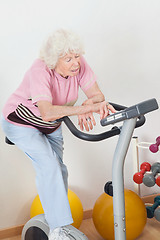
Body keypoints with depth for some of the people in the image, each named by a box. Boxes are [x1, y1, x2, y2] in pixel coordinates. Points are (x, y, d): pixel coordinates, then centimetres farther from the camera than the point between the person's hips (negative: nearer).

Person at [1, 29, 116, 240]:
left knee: (59, 170, 9)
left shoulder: (79, 65, -20)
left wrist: (89, 104, -41)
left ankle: (55, 217, 29)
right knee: (48, 165, -21)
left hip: (51, 126, 6)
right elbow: (47, 113, -49)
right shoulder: (40, 71, -37)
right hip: (20, 123, -6)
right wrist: (81, 108, -54)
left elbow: (97, 94, -20)